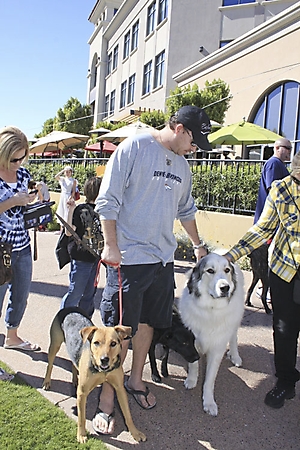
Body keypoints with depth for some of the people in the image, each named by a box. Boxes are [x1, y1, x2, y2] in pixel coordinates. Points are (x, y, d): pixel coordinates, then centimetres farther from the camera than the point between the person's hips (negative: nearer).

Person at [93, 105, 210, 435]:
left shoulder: (182, 165, 14)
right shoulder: (133, 148, -9)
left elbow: (185, 209, 25)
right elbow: (108, 201, -11)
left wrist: (198, 245, 29)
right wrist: (111, 246, -14)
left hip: (163, 259, 7)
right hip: (127, 259, -6)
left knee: (147, 323, 17)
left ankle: (135, 379, 37)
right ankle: (106, 400, 18)